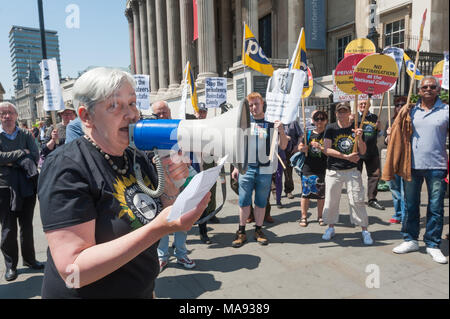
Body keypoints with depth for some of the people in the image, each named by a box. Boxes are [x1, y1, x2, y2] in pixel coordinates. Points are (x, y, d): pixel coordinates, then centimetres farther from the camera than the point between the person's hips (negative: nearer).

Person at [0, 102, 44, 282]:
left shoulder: (26, 135, 7)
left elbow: (35, 157, -4)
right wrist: (21, 153, -11)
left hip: (26, 185, 2)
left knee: (27, 226, 13)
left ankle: (29, 259, 27)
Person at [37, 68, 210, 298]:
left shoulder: (138, 158, -2)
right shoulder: (67, 167, -23)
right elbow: (72, 271, -29)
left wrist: (170, 183, -16)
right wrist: (158, 228, -37)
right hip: (87, 293, -5)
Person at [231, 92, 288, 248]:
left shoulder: (271, 123, 4)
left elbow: (283, 146, 2)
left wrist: (282, 131, -15)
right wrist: (236, 167, 5)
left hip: (265, 170, 0)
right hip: (246, 169, 0)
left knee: (261, 202, 9)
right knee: (244, 201, 4)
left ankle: (258, 230, 23)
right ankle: (241, 232, 16)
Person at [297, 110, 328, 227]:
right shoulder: (308, 134, 7)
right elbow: (300, 147, 15)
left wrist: (320, 147, -19)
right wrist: (303, 148, -7)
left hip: (322, 169, -1)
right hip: (308, 168, 1)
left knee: (321, 194, 9)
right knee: (305, 192, 4)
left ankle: (320, 216, 25)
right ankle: (304, 216, 16)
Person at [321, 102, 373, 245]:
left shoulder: (356, 129, 3)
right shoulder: (331, 128, 0)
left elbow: (363, 152, 1)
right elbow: (326, 150, -10)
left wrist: (359, 138, -17)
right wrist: (346, 156, -16)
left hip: (352, 170, 0)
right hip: (333, 170, 0)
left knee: (357, 200, -2)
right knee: (331, 200, 6)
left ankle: (364, 230, 11)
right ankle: (331, 227, 24)